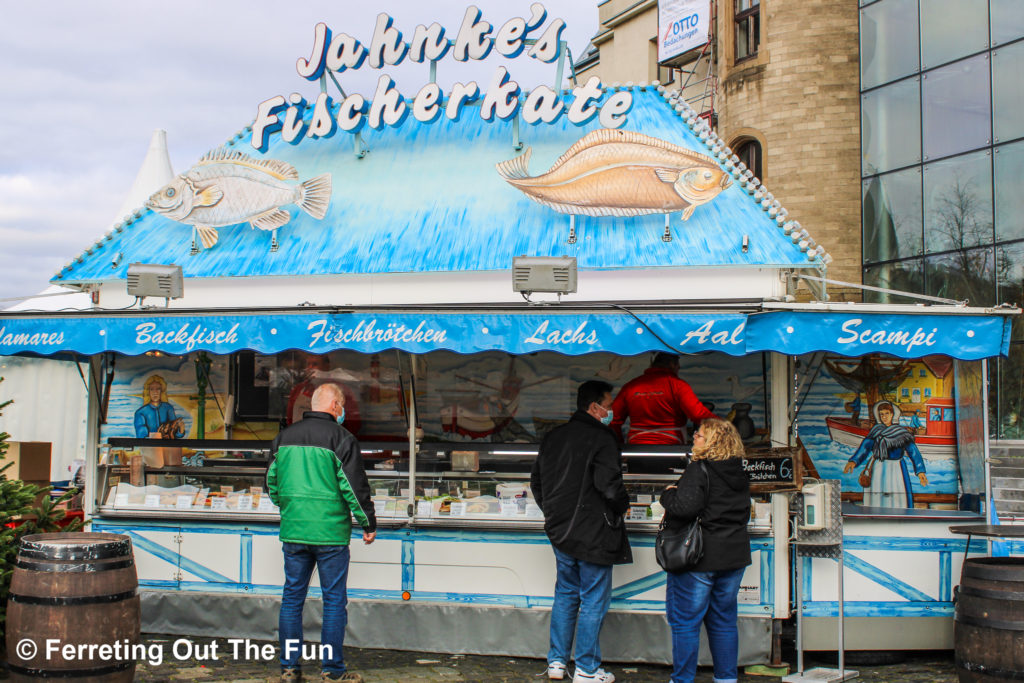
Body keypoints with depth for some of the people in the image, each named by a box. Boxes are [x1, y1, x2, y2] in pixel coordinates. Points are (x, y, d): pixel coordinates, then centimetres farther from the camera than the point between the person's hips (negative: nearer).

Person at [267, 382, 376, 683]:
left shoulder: (284, 436, 9)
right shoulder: (340, 438, -9)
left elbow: (272, 482, 17)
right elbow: (355, 487, -10)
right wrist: (369, 524, 1)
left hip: (293, 531, 5)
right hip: (330, 532, -5)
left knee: (292, 597, 11)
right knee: (334, 600, 3)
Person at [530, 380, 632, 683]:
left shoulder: (553, 437, 9)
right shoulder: (601, 438, -16)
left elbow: (536, 480, 16)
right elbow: (609, 485, -23)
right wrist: (622, 507, -4)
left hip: (560, 530, 7)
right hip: (593, 533, -7)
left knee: (565, 596, 18)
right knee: (593, 601, 3)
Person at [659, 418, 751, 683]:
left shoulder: (699, 470, -16)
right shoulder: (740, 475, 9)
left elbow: (685, 506, -27)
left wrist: (668, 494, -8)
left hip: (697, 558, -7)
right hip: (734, 556, 8)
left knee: (685, 621, 1)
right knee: (724, 621, 15)